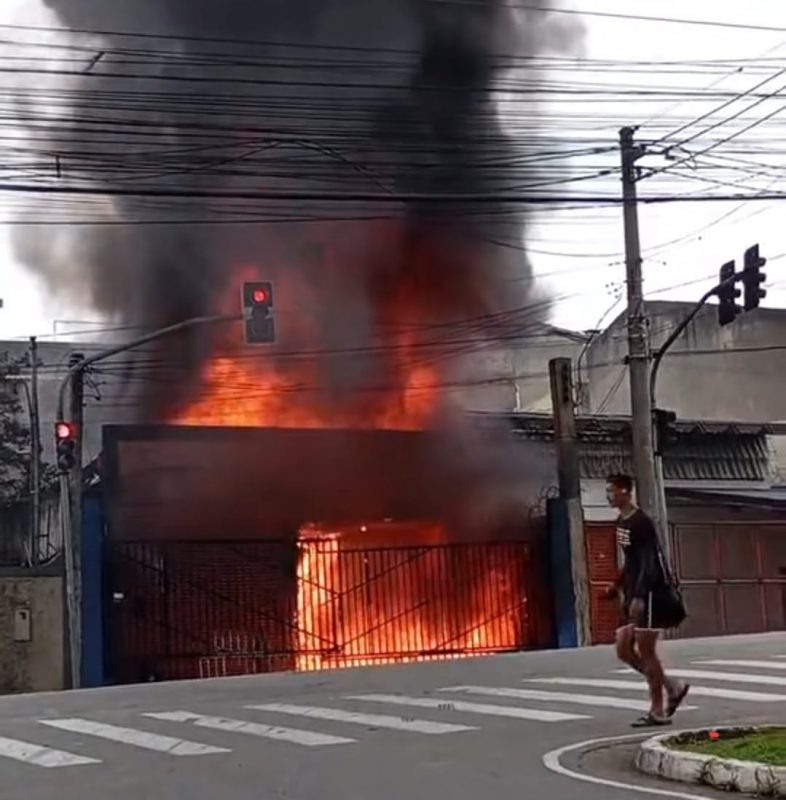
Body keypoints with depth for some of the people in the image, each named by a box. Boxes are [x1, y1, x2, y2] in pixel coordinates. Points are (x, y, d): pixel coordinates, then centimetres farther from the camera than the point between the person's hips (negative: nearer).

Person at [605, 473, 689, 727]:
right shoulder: (621, 522, 13)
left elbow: (648, 563, -22)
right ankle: (673, 687, 18)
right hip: (634, 595, 9)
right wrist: (619, 585, 17)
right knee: (624, 651, 7)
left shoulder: (640, 522, -16)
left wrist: (638, 597, -28)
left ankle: (658, 711, 4)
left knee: (645, 650, -5)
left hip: (651, 593, -9)